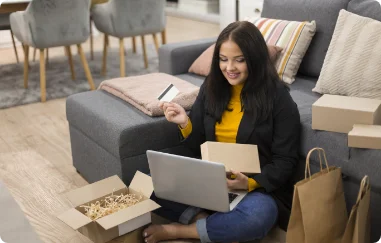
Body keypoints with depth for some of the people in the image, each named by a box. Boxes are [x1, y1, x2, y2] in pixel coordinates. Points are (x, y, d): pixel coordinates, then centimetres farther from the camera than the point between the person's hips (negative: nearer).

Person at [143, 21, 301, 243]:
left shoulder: (278, 97, -9)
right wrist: (185, 124, -12)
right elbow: (198, 148, 9)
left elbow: (285, 162, -8)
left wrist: (250, 183, -25)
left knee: (259, 215, -37)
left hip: (256, 188, -3)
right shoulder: (211, 88, 4)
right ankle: (215, 224, -18)